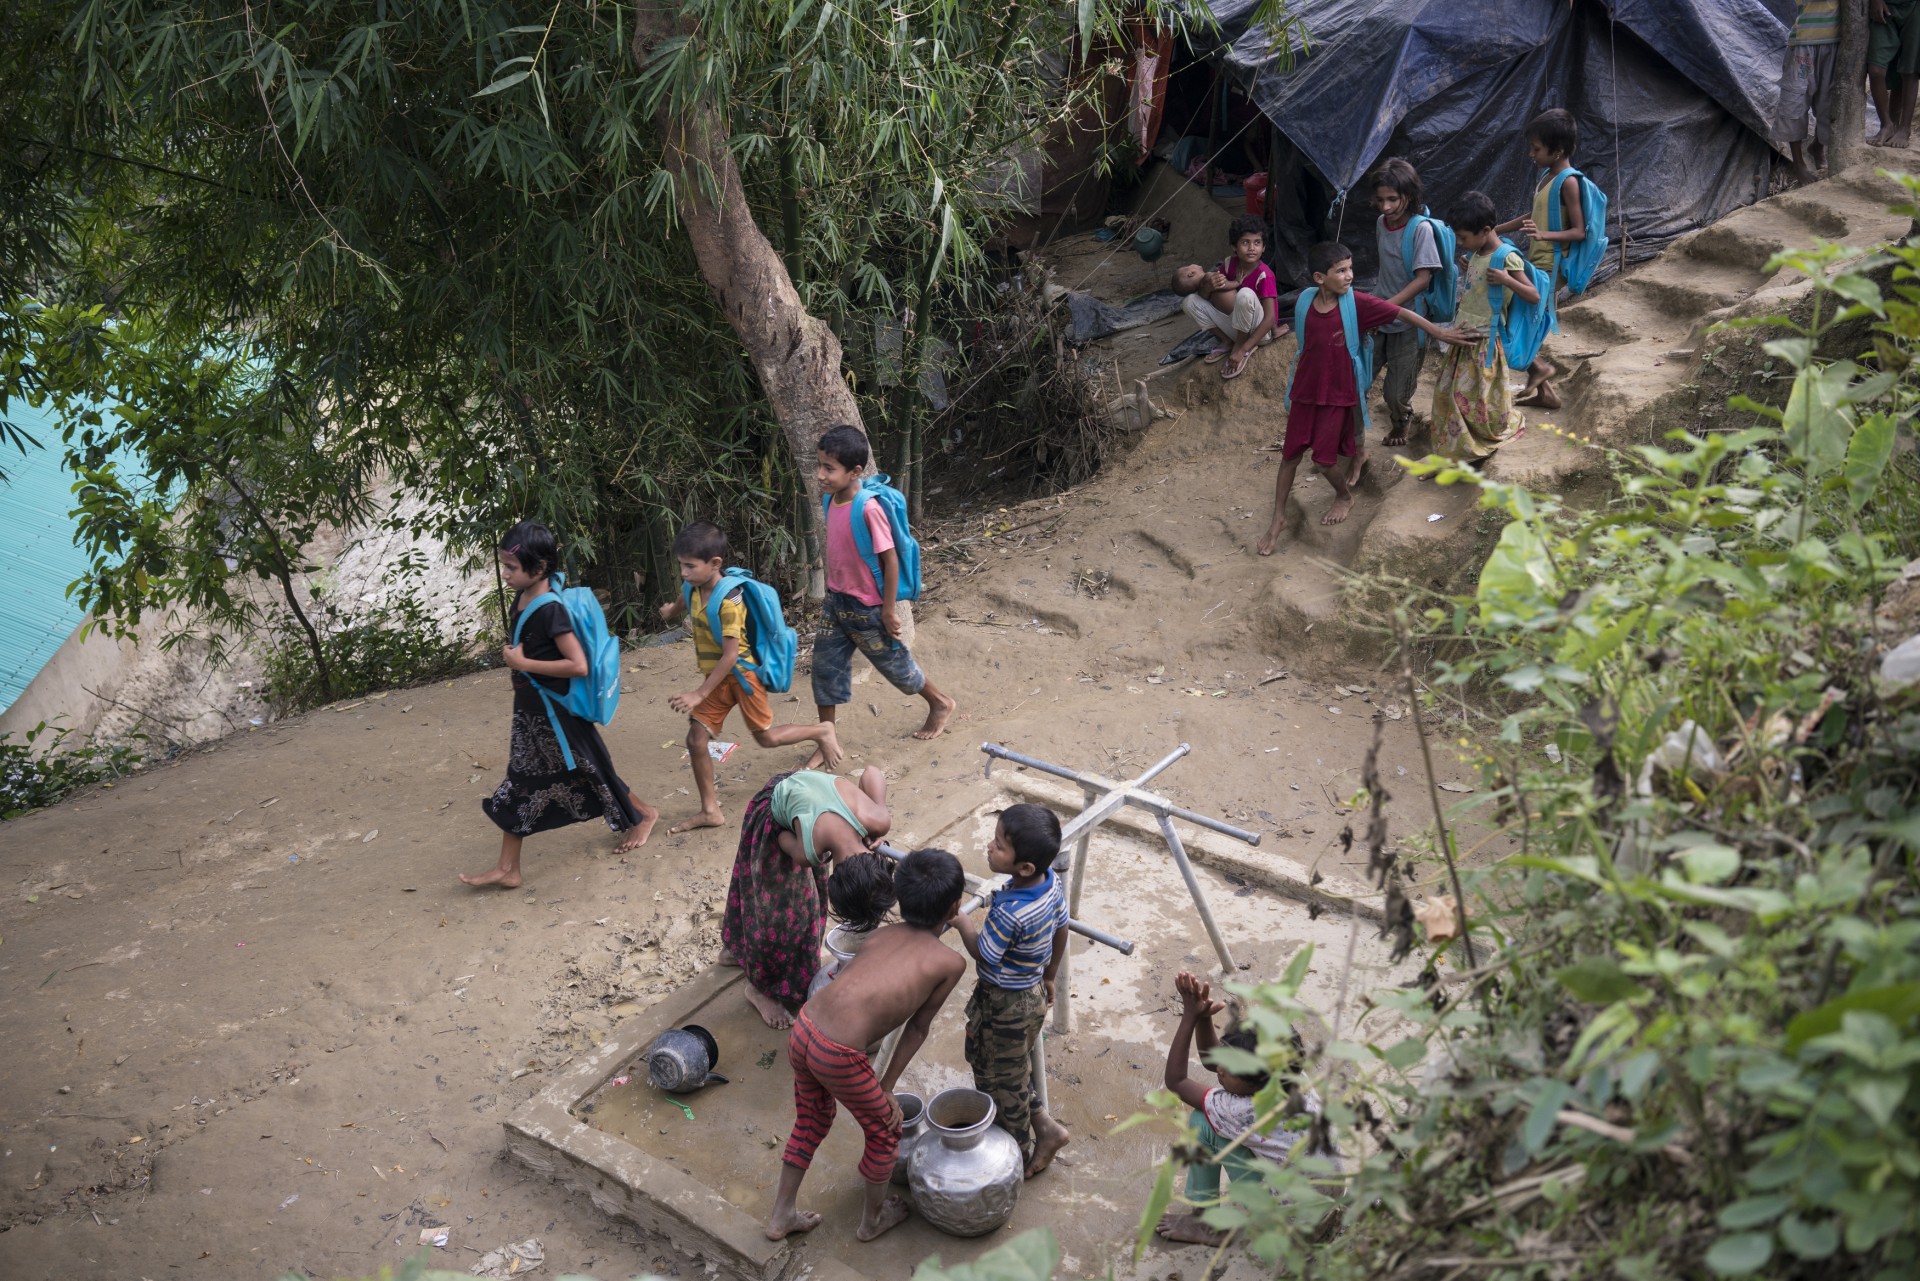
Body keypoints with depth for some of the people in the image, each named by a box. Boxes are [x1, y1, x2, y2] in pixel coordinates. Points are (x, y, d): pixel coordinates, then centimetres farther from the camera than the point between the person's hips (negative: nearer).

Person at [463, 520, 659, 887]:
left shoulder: (551, 609, -25)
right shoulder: (522, 599, 0)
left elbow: (578, 665, -29)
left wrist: (523, 664, -27)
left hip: (556, 712, -8)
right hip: (528, 709, 8)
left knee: (588, 773, 11)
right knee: (516, 786, 11)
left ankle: (643, 814, 34)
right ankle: (507, 868, 19)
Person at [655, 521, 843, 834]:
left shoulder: (728, 602, -27)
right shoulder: (695, 590, -4)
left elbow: (730, 656, -28)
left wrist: (700, 694, -28)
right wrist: (673, 610, 12)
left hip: (742, 674, -7)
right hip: (718, 678, 7)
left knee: (765, 737, 8)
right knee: (696, 740, -1)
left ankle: (822, 733, 33)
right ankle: (710, 810, 7)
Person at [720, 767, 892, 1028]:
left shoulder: (879, 821, -33)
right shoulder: (807, 852, -41)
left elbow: (872, 771, -16)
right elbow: (783, 837, -17)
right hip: (774, 812, -6)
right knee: (780, 905, 1)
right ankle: (760, 987, 23)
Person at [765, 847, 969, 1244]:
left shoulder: (883, 933, 15)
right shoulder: (950, 962, 2)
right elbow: (917, 1029, 8)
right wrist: (886, 1089, 16)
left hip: (802, 1029, 6)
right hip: (839, 1058, -5)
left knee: (810, 1122, 32)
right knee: (884, 1132, 24)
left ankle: (782, 1215, 46)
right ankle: (872, 1219, 46)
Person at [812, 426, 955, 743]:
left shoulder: (868, 509, -28)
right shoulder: (833, 500, -4)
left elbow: (890, 559, -22)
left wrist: (889, 610, -18)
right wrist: (834, 592, 18)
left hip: (867, 608, -7)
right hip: (835, 602, 7)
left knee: (895, 664, 14)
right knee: (825, 668, 9)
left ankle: (939, 705, 39)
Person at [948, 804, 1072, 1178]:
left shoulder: (1010, 914, -37)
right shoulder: (1051, 882, -12)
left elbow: (983, 955, -21)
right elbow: (1061, 931, 4)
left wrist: (964, 923, -4)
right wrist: (1048, 977, 19)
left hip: (1005, 1005, -8)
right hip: (1033, 993, 8)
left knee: (1004, 1083, 16)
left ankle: (1023, 1156, 35)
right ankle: (1044, 1127, 36)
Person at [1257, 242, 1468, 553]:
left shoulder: (1357, 302, -15)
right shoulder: (1304, 303, -7)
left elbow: (1400, 313, -10)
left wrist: (1439, 333, -10)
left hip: (1338, 393, -3)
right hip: (1305, 391, 3)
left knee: (1324, 458, 1)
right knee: (1290, 453, 7)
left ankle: (1345, 497, 32)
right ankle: (1278, 518, 20)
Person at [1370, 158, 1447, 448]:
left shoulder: (1421, 228, -19)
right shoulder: (1381, 222, 0)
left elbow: (1423, 278, -22)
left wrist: (1387, 305, -30)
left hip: (1407, 321, -5)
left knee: (1397, 393, 5)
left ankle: (1401, 419, 39)